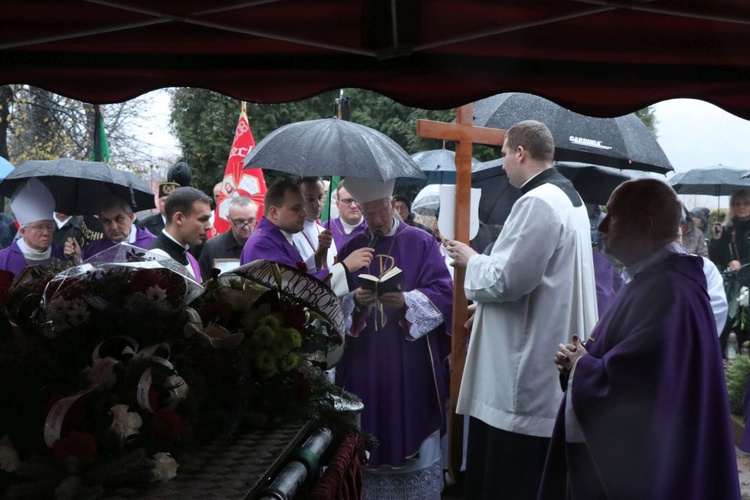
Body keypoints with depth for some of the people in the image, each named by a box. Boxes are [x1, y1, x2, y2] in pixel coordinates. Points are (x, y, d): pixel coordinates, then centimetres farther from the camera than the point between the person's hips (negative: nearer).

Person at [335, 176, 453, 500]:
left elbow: (443, 294, -6)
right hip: (364, 363, 2)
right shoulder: (351, 249, 10)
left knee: (412, 433, 1)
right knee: (368, 437, 4)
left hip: (411, 362, -2)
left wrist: (406, 301, -22)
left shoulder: (421, 243, 2)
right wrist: (355, 302, -16)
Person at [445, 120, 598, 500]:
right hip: (550, 355, 10)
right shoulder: (568, 197, 13)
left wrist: (471, 260, -4)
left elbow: (507, 280, -22)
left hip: (526, 361, -10)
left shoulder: (537, 202, -19)